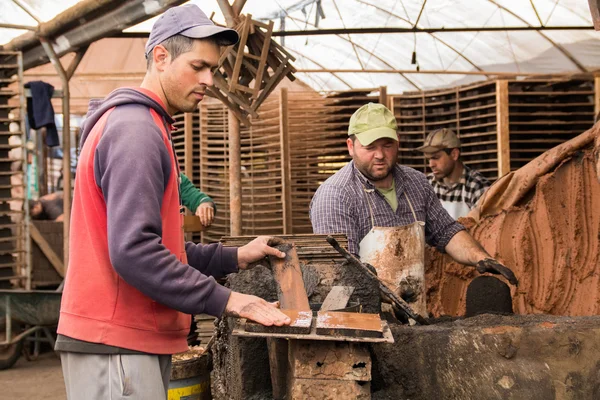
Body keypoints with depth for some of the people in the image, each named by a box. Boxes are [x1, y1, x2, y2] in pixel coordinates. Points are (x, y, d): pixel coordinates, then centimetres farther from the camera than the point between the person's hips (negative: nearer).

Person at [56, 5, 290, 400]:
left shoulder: (146, 127, 17)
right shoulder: (135, 129, -15)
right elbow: (134, 251, -24)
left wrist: (234, 258, 10)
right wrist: (225, 300, -19)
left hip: (135, 340, 10)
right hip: (115, 345, -10)